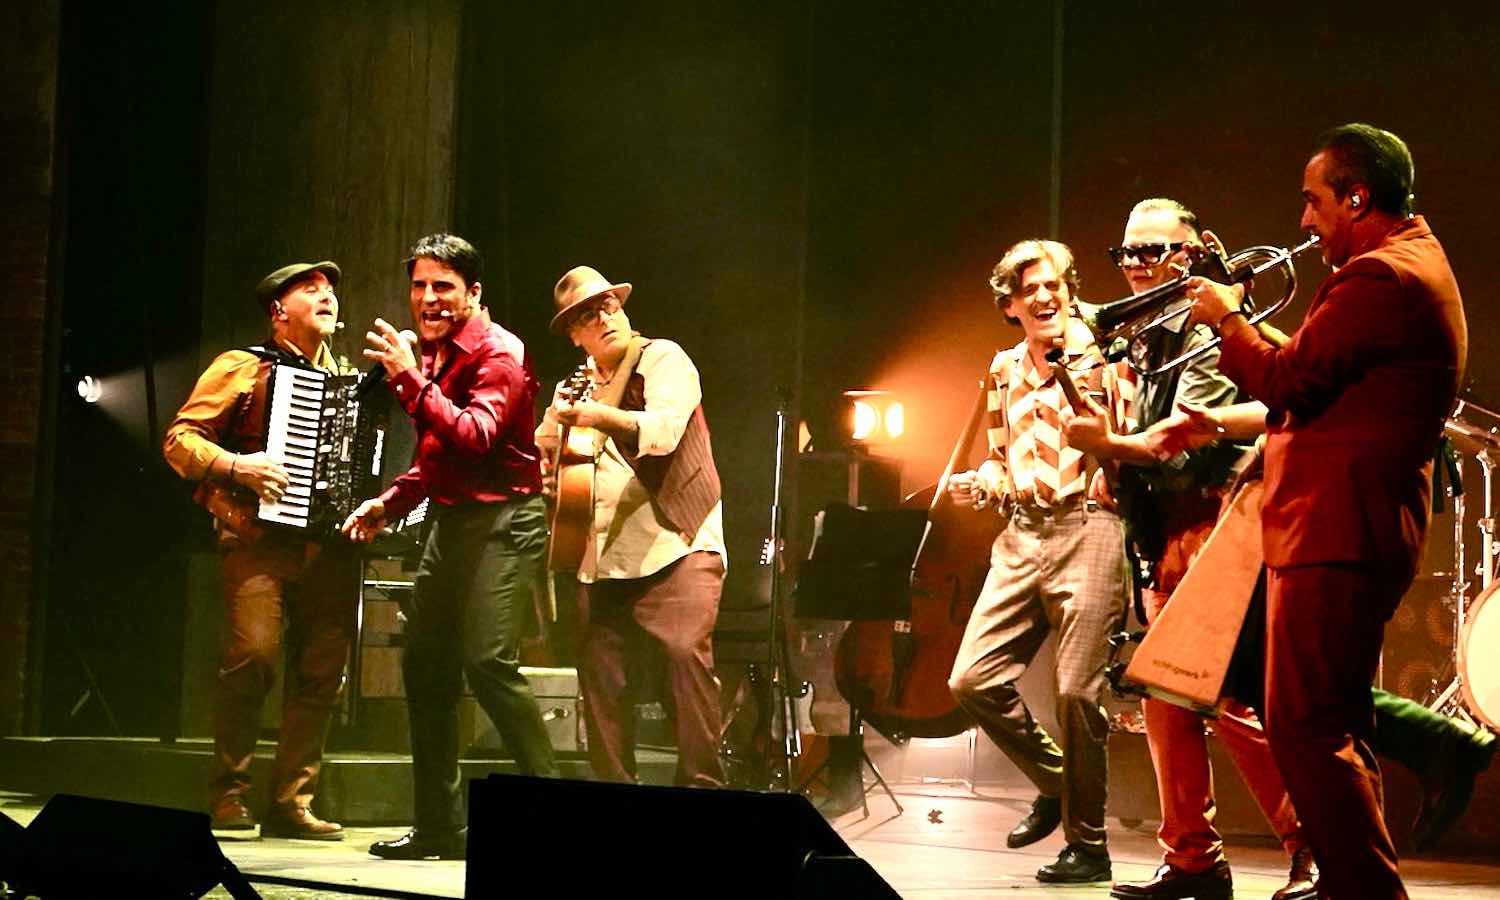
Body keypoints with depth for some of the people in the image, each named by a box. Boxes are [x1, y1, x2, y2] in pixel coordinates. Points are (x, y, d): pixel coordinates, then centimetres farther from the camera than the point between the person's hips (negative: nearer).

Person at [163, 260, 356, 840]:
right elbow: (180, 440, 0)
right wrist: (235, 466, -17)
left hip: (331, 544, 5)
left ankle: (291, 803, 5)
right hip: (260, 537, -5)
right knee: (255, 652, -20)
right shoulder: (243, 369, 6)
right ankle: (227, 791, -5)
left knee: (322, 670, -3)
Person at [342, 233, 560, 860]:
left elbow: (476, 436, -28)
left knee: (488, 660, -20)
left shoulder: (498, 354, -11)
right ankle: (440, 825, 17)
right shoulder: (432, 355, 14)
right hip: (451, 519, 9)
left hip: (502, 520, -9)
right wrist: (389, 502, 11)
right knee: (424, 662, 8)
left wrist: (411, 380, -31)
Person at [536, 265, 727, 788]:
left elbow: (664, 429, -19)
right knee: (599, 670, 4)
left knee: (686, 652, -22)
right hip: (604, 558, 7)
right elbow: (545, 449, 28)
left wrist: (597, 416, -33)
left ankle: (703, 786, -17)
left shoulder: (663, 359, 0)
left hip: (676, 544, -7)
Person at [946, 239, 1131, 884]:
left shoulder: (1102, 355, 0)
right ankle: (1055, 780, 23)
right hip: (1021, 536, 6)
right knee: (973, 679, -1)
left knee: (1077, 690, -10)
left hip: (1087, 528, -6)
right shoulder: (1005, 372, 17)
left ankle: (1088, 844, 4)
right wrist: (976, 486, 6)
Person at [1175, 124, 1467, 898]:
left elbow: (1289, 381, -17)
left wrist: (1228, 321, -2)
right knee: (1334, 725, 19)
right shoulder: (1417, 264, 19)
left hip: (1335, 533, -12)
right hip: (1368, 527, 12)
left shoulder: (1379, 276, -15)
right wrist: (1243, 324, 14)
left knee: (1307, 728, -12)